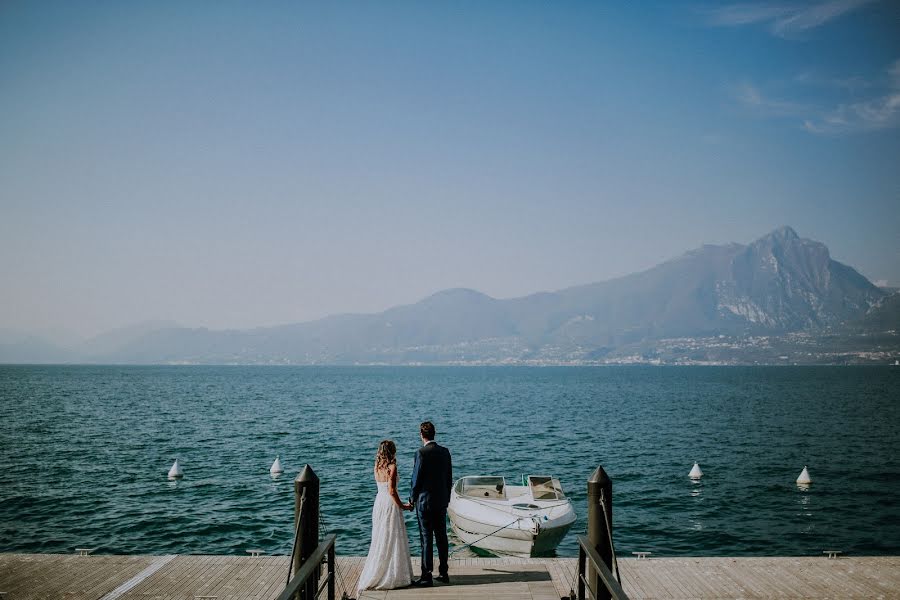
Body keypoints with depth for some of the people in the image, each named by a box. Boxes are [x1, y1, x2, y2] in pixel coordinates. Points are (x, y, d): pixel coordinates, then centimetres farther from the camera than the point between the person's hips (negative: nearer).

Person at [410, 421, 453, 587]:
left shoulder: (421, 453, -16)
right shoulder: (445, 452, 3)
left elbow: (416, 478, -13)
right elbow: (449, 478, 9)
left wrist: (413, 498, 1)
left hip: (425, 501, -6)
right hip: (442, 501, 6)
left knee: (426, 539, -2)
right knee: (441, 537, 13)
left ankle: (427, 576, 1)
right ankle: (444, 573, 20)